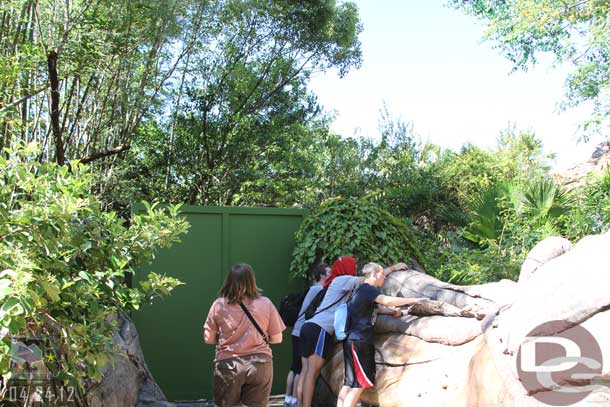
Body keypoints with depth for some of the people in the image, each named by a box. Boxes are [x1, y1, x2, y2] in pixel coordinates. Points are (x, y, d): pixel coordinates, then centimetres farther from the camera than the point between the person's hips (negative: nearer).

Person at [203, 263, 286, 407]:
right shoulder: (265, 304, -2)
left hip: (228, 364, 0)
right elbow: (276, 339, 4)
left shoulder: (219, 305, -2)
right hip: (259, 363, 0)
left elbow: (208, 339, 4)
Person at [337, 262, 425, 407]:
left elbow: (376, 308, 27)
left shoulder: (364, 290, 20)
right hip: (358, 341, -10)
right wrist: (412, 300, -18)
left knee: (350, 383, 9)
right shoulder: (367, 289, -11)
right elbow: (387, 300, -26)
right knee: (359, 384, -8)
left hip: (355, 341, 10)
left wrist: (392, 311, 8)